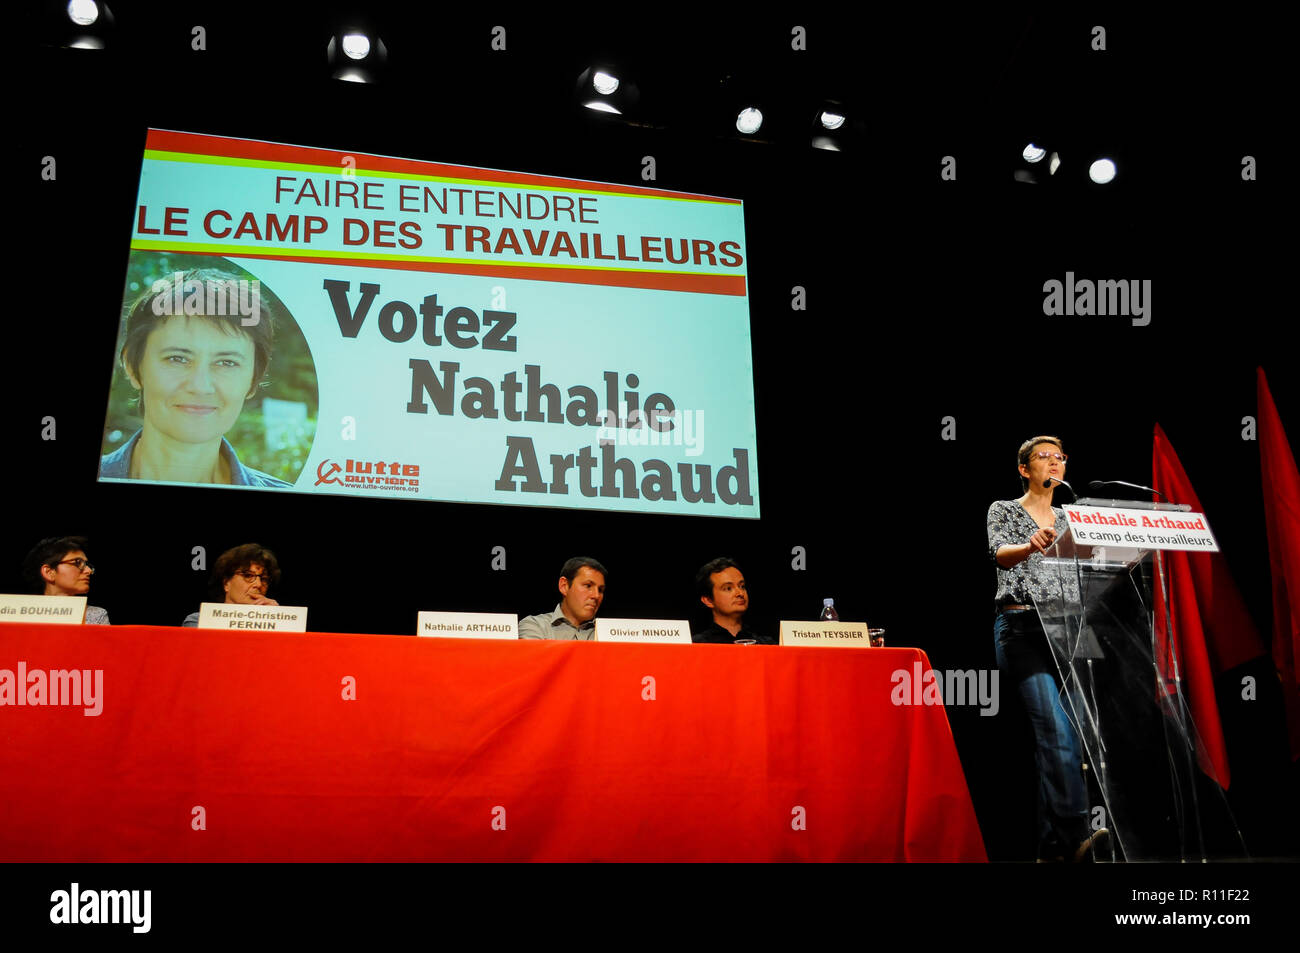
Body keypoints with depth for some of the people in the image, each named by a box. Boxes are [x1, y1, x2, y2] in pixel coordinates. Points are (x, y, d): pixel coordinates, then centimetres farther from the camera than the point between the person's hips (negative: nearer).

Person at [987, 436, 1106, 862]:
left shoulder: (1066, 519, 21)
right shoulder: (1004, 510, 4)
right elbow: (1000, 553, -16)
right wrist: (1032, 546, -39)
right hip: (1020, 627, -6)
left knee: (1055, 735, 1)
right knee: (1057, 729, -20)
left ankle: (1052, 845, 6)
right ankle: (1075, 834, -26)